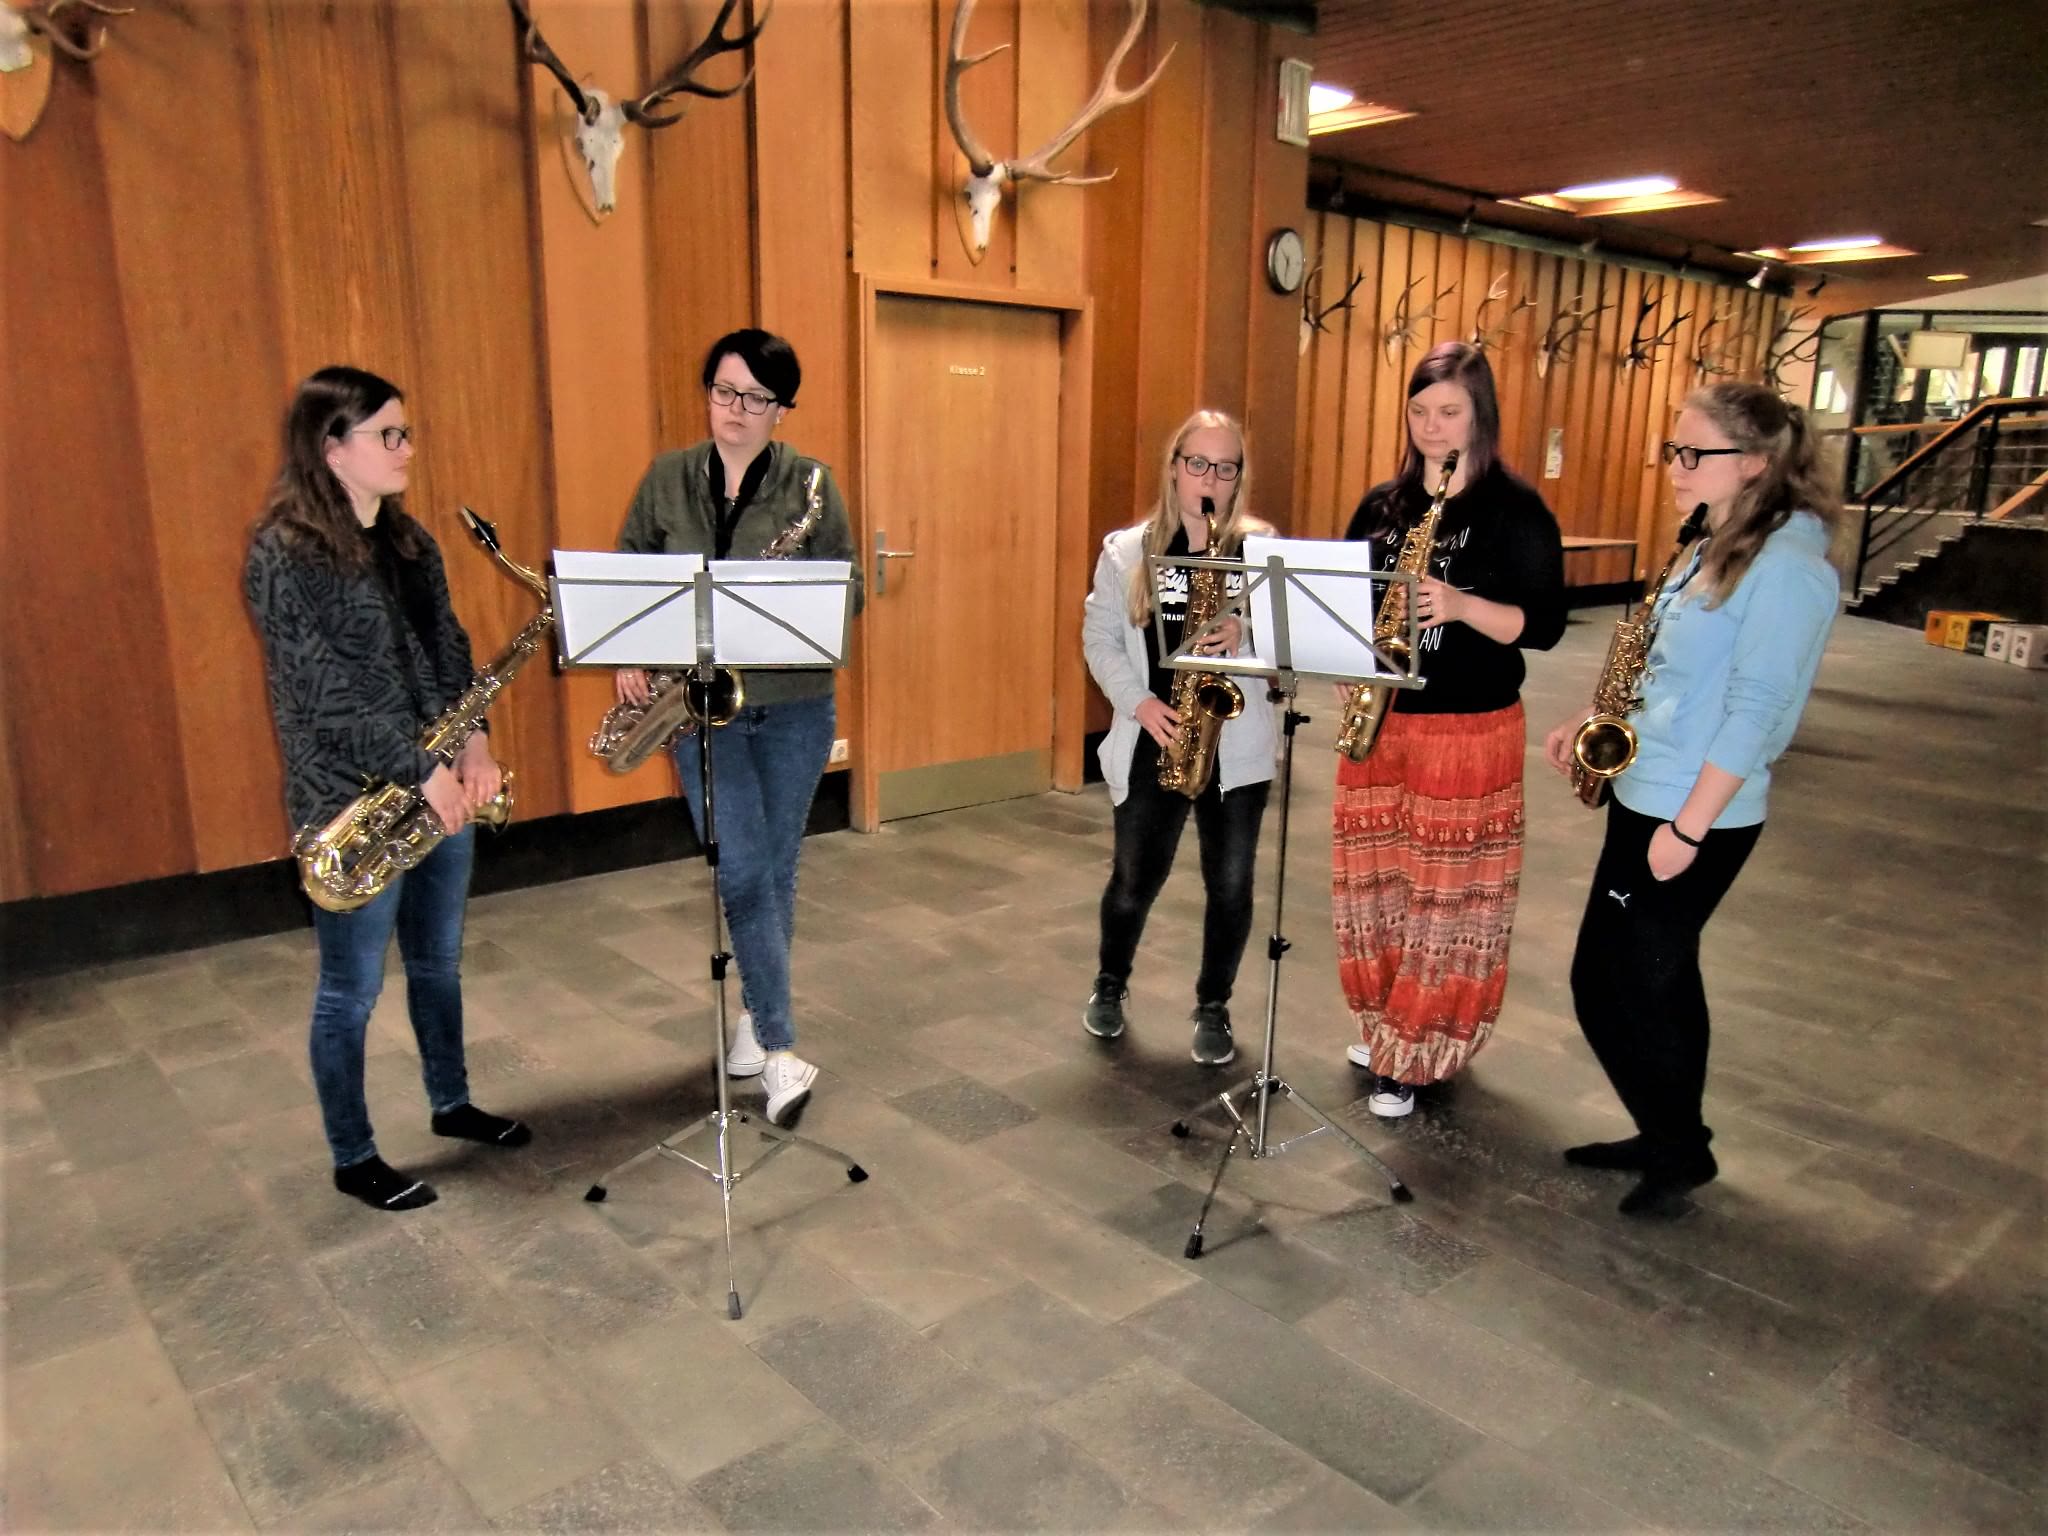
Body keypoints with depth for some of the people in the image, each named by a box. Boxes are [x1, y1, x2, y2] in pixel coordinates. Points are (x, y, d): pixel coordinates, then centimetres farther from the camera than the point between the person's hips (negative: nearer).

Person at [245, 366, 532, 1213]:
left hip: (441, 782, 7)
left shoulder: (407, 538, 8)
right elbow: (326, 688, -20)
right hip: (353, 801, -7)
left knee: (438, 960, 20)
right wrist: (421, 769, -21)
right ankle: (352, 1158, 22)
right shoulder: (283, 555, -15)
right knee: (352, 989, 6)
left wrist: (473, 739, -6)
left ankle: (452, 1104, 38)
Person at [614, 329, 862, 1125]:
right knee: (742, 871, -6)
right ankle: (779, 1050, 1)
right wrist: (628, 656, -3)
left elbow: (848, 590, -2)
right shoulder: (667, 479, 4)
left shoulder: (811, 483, -2)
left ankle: (757, 1016, 30)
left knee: (775, 868, 10)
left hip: (794, 704, 0)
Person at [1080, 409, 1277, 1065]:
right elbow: (1099, 640, 2)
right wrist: (1140, 702, -11)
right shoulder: (1126, 550, 1)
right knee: (1134, 879, 9)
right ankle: (1109, 984, 36)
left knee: (1230, 884, 7)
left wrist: (1245, 637, -20)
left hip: (1235, 746, 0)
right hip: (1151, 745, 0)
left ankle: (1213, 1006, 27)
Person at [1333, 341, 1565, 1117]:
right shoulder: (1380, 505, 9)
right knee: (1371, 885, 11)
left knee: (1447, 895, 0)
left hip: (1469, 731, -5)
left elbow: (1545, 625, -9)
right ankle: (1385, 1029, 29)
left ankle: (1415, 1055, 11)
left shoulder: (1516, 511, -5)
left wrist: (1461, 605, -24)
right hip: (1376, 721, 5)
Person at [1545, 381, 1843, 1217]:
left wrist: (1688, 827, -21)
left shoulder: (1785, 569, -18)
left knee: (1608, 985, 0)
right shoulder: (1714, 550, 11)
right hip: (1646, 799, 9)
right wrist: (1588, 722, 9)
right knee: (1657, 980, 17)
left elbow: (1752, 711, -21)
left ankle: (1679, 1150, 20)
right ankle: (1670, 1139, 33)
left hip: (1695, 819, -9)